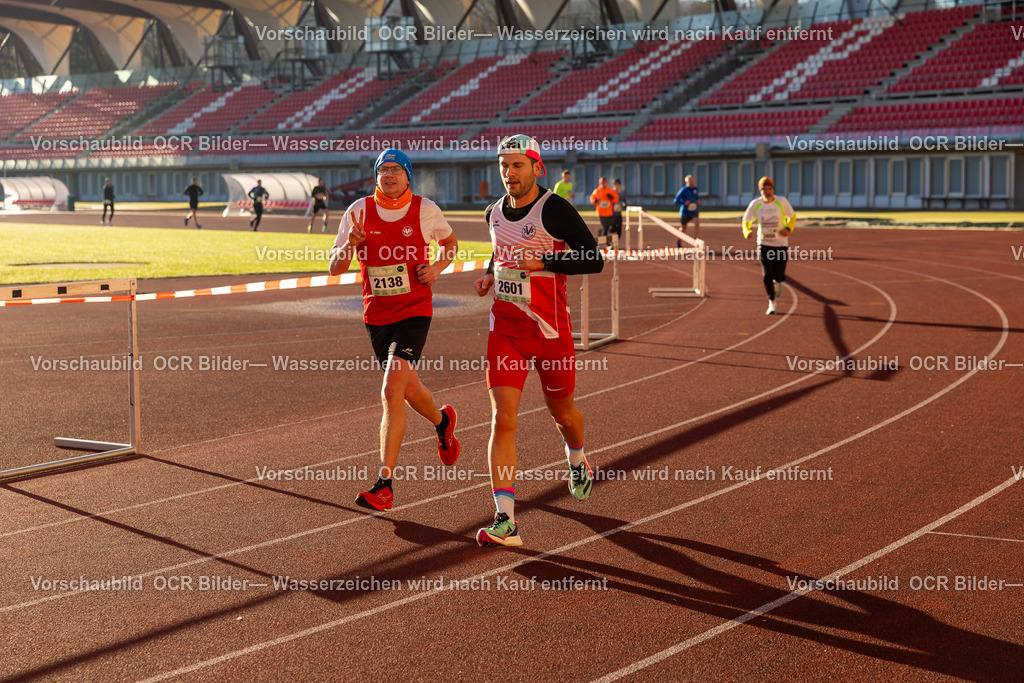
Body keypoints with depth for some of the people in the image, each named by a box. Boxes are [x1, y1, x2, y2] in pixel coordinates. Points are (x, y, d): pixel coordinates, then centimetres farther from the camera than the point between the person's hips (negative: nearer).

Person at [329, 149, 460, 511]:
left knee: (392, 391, -18)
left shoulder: (426, 210, -4)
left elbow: (450, 241, 17)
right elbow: (335, 268, -1)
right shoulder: (359, 211, -2)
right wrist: (351, 243, -22)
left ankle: (385, 484, -15)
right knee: (407, 388, 15)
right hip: (376, 315, 4)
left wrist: (437, 267, -3)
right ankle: (442, 421, 49)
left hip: (414, 312, -4)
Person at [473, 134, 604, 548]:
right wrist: (490, 274, 8)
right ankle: (505, 523, -13)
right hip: (505, 327, 4)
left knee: (561, 411, 16)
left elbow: (594, 260, -13)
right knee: (503, 420, -10)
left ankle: (577, 461, 54)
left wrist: (544, 261, -23)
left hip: (550, 327, -3)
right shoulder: (495, 213, 8)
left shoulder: (555, 210, -11)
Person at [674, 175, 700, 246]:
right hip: (685, 212, -3)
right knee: (683, 228, 14)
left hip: (694, 211, 3)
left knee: (697, 223, -25)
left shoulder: (696, 189, 2)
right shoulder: (683, 190, -13)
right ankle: (679, 241, 43)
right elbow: (676, 200, -11)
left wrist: (698, 201, 0)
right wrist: (684, 202, -27)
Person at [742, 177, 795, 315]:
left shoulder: (781, 201, -4)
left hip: (781, 243, 0)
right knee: (767, 276, -5)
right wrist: (746, 231, -15)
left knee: (779, 276, -3)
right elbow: (746, 220, 7)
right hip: (764, 244, 0)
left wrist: (788, 229, -10)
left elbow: (792, 216, 10)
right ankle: (771, 304, 10)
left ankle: (777, 283, 36)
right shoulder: (755, 204, -3)